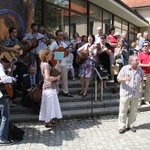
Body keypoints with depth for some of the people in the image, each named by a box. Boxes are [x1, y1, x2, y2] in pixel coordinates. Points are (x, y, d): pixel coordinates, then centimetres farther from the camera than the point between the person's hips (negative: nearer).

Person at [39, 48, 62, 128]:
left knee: (48, 104, 17)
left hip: (47, 87, 10)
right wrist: (57, 77, -15)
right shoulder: (46, 65, -19)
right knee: (49, 104, 0)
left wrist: (58, 63, 15)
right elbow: (48, 77, -27)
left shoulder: (43, 64, 11)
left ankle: (49, 119, 29)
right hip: (50, 87, -10)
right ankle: (48, 122, 9)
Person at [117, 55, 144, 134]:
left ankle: (131, 125, 28)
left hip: (135, 94, 4)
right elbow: (119, 79, -7)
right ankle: (122, 126, 14)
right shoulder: (125, 68, -5)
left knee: (134, 111, 12)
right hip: (125, 93, -3)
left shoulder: (139, 69, 6)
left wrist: (143, 79, -3)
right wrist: (124, 79, -27)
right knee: (123, 111, 2)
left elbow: (142, 78, 20)